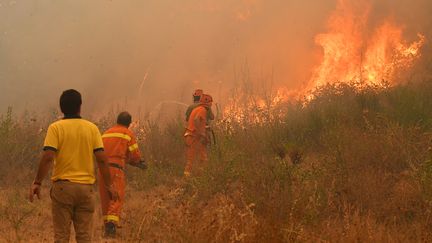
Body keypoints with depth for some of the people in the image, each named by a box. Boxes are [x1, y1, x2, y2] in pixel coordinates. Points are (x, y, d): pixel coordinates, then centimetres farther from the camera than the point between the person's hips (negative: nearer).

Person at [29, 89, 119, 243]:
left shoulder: (55, 128, -4)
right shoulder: (92, 128, 3)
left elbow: (48, 157, -14)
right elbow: (101, 159, -1)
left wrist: (37, 182, -7)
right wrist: (109, 185, 5)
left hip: (63, 186, -2)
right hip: (86, 187, 2)